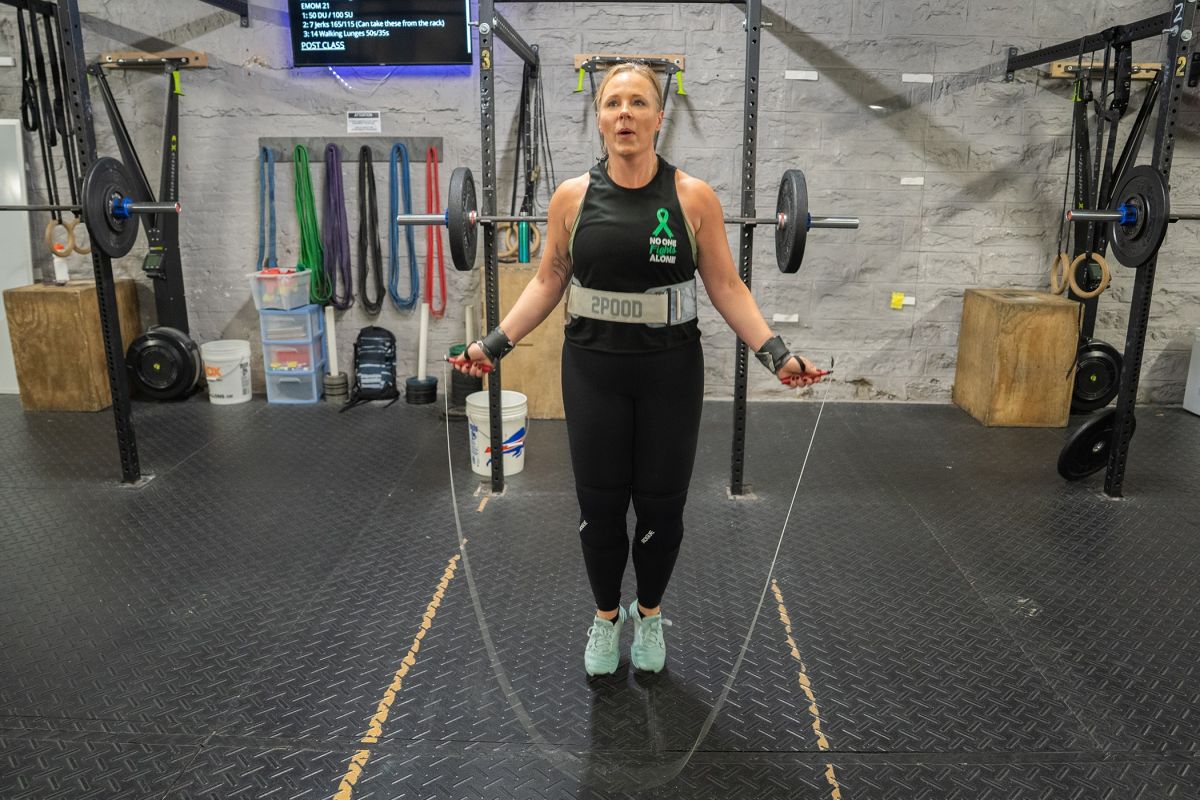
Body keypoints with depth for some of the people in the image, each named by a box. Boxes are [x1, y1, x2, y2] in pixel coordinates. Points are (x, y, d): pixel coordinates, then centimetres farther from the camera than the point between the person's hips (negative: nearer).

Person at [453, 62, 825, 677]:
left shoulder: (694, 197, -5)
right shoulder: (571, 197, -1)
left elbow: (726, 288, -2)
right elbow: (547, 284, 5)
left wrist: (776, 353, -12)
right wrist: (495, 343, -4)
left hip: (670, 371, 0)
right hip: (594, 370, 1)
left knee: (660, 505, 10)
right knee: (599, 504, 9)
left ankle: (649, 616, 36)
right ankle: (606, 618, 34)